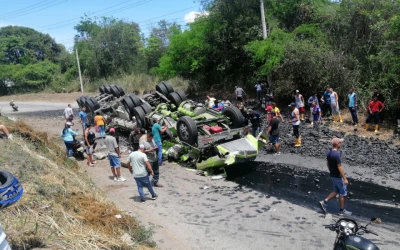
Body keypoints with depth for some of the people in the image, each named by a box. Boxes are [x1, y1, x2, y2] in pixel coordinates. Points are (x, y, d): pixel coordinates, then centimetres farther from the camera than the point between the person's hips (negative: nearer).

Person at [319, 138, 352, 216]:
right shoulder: (337, 154, -26)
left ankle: (324, 202, 11)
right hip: (338, 177, -8)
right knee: (342, 193, 7)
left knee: (335, 191, 21)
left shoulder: (329, 153, 1)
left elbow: (327, 164, 11)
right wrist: (345, 179, -19)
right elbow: (340, 168, -24)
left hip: (332, 175, 8)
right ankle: (342, 211, 18)